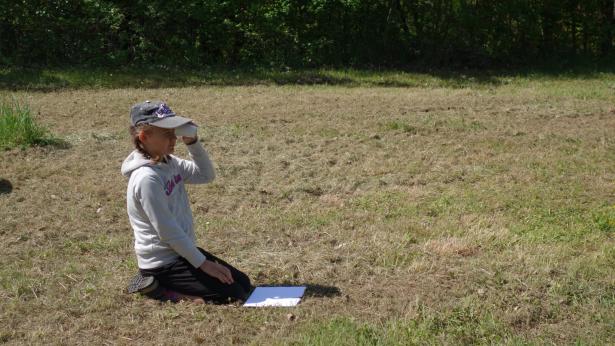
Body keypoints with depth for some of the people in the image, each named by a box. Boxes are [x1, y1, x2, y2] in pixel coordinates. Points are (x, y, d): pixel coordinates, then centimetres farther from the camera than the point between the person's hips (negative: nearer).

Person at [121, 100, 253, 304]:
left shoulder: (169, 163, 4)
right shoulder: (147, 178, -23)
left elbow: (207, 175, 10)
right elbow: (167, 231, -22)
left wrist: (192, 143, -5)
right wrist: (203, 263, -17)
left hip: (181, 252, 9)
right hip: (163, 264, -9)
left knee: (244, 284, 13)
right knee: (234, 295, -12)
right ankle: (157, 289, -6)